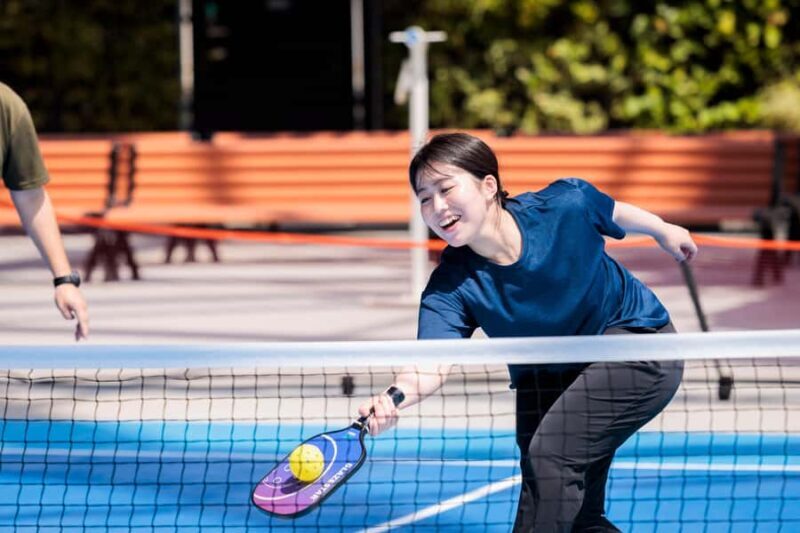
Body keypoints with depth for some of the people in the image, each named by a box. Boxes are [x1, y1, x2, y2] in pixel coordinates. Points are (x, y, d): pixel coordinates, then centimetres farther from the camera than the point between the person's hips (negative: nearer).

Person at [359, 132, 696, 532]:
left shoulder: (565, 204, -25)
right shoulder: (451, 288, -23)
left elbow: (615, 213, -1)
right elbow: (431, 363, -37)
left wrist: (664, 231, 19)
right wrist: (392, 399, -60)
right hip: (548, 376, 4)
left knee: (550, 452, -24)